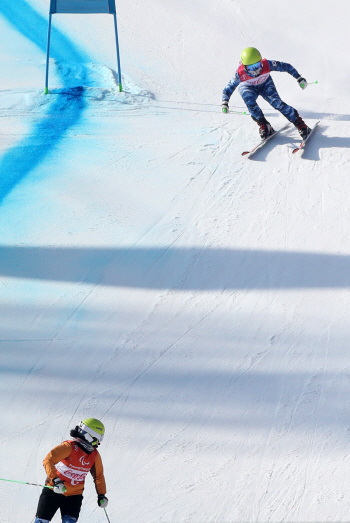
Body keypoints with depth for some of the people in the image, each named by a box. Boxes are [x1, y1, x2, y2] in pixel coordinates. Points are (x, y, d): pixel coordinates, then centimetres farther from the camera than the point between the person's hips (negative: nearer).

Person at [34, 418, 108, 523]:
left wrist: (101, 495, 9)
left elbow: (98, 475, 16)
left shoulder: (94, 455, 1)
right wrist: (55, 480, -37)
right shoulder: (69, 447, -19)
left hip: (74, 495, 4)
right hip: (54, 491, -4)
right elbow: (48, 460, -27)